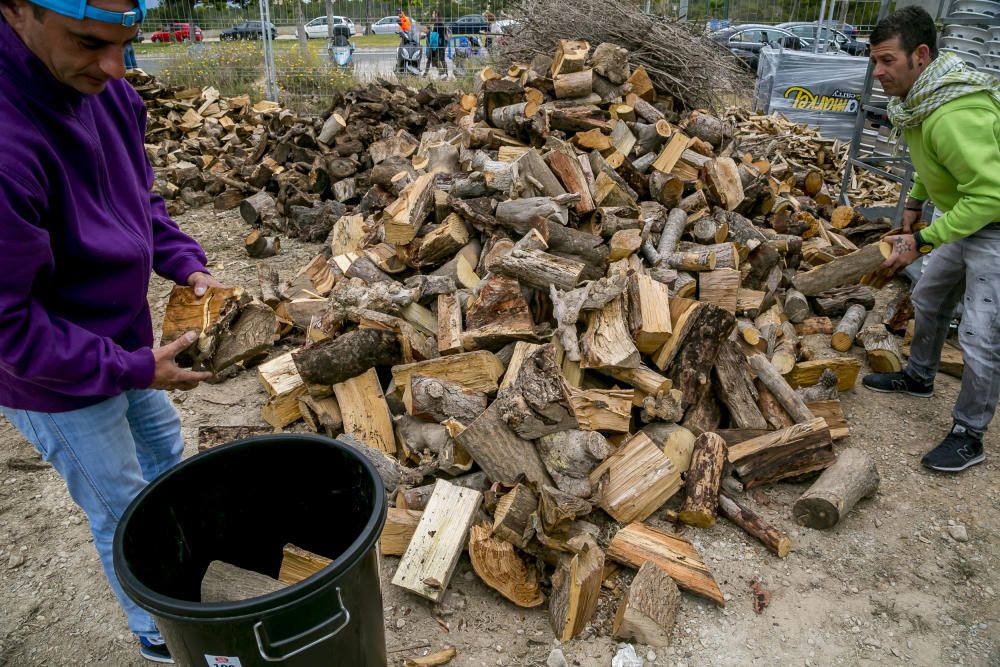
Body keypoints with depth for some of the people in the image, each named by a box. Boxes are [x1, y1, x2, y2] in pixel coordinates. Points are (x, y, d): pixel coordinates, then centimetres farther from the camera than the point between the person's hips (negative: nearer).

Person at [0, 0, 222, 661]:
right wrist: (136, 368, -23)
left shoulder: (107, 92, -11)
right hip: (59, 385, -7)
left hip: (124, 346, 8)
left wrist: (188, 264, -9)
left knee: (167, 448, 29)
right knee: (123, 516, 13)